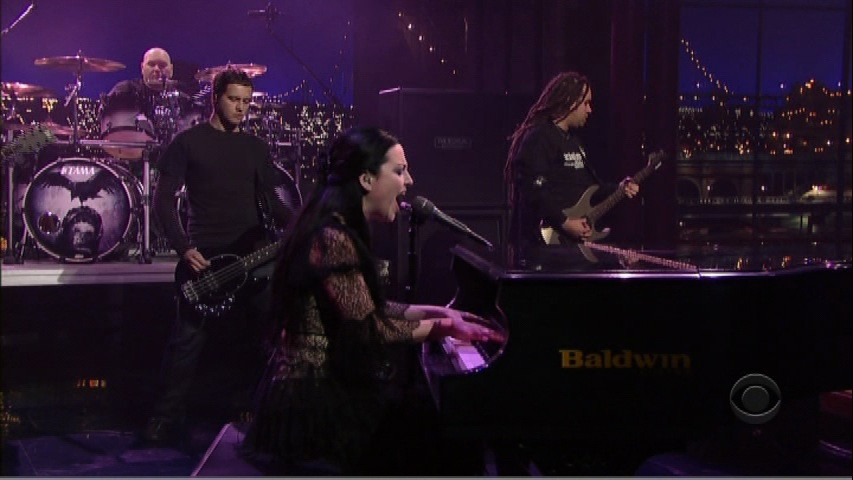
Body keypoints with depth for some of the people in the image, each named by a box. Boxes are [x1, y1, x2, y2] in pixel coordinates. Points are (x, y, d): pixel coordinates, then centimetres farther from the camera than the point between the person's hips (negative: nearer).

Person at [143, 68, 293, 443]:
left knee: (262, 335, 4)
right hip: (203, 256, -4)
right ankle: (168, 417, 7)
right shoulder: (188, 142, 1)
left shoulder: (255, 147, 13)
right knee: (188, 338, -3)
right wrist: (184, 248, -13)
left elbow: (270, 202, 13)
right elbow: (163, 200, -2)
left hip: (253, 256, 4)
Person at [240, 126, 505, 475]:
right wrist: (443, 327, -12)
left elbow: (370, 309, 14)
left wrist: (436, 312, 10)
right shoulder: (332, 238, -21)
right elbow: (369, 329, -22)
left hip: (325, 386, 10)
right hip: (312, 400, -10)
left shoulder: (340, 230, 12)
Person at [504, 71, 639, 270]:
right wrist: (564, 223, -22)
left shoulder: (572, 140, 22)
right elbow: (533, 191, -21)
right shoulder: (538, 138, -10)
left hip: (577, 238, 10)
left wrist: (617, 189, 15)